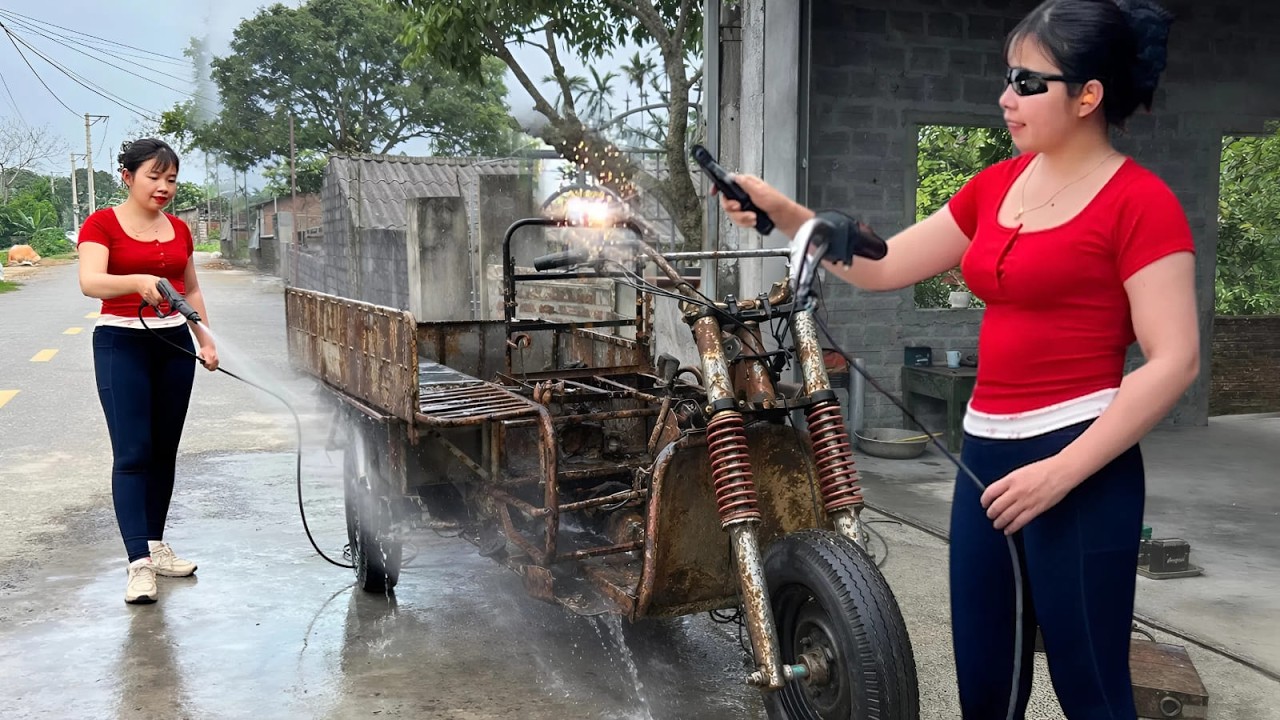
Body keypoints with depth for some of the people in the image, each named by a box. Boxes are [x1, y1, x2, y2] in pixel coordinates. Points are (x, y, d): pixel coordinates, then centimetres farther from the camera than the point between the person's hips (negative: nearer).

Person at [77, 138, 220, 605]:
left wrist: (206, 340, 10)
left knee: (164, 451, 10)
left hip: (174, 343, 6)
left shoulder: (179, 230, 11)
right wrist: (139, 281, -39)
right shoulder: (102, 224, -6)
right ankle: (139, 564, -9)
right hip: (122, 343, -5)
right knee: (132, 453, -9)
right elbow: (90, 282, -21)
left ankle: (156, 546, 22)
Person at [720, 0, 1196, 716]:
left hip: (1080, 463, -7)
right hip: (986, 450, 7)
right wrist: (782, 211, 4)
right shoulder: (997, 185, 11)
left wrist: (1062, 470, -19)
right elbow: (884, 266, 14)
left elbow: (1175, 361, -14)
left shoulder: (1140, 200, -9)